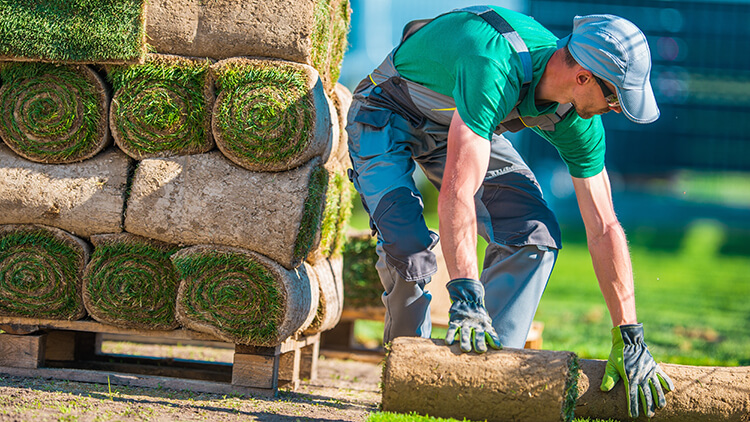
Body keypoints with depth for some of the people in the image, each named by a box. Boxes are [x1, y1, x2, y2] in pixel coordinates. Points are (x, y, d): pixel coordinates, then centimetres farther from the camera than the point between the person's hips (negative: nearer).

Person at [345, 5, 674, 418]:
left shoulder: (577, 121, -19)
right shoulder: (496, 70, -42)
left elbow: (603, 229, -13)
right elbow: (458, 190, -48)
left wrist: (629, 338, -17)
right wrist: (465, 300, -54)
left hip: (465, 123, 6)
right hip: (386, 116, -6)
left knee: (535, 233, -13)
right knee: (408, 245, -26)